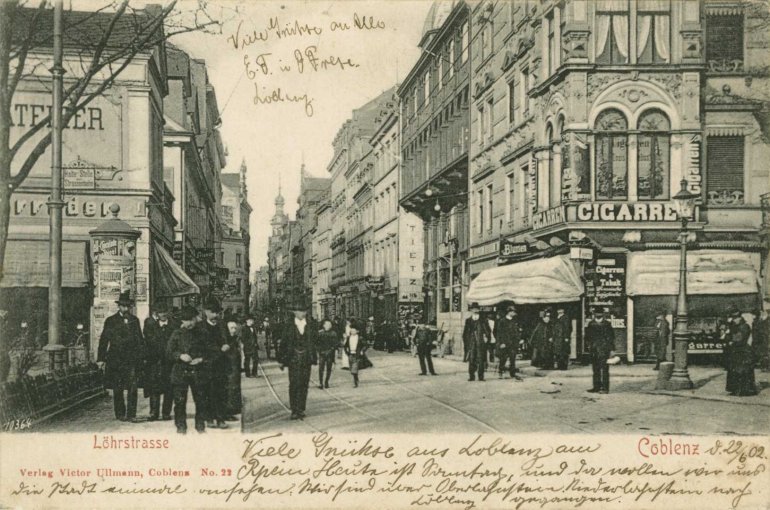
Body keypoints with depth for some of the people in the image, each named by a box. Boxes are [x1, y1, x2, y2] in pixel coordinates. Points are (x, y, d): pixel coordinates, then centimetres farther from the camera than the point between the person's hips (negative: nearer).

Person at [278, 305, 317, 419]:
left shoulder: (310, 328, 7)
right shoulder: (289, 326, 1)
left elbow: (314, 343, 11)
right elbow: (283, 344, 2)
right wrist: (282, 360, 0)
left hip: (306, 360, 2)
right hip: (293, 360, -2)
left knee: (304, 384, 3)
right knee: (294, 385, -4)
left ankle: (301, 410, 11)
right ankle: (294, 411, 2)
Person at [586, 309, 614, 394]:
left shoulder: (607, 325, -1)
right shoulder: (591, 325, 11)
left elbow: (611, 337, 0)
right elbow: (587, 337, 18)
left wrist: (611, 349, -4)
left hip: (604, 350, -5)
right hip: (594, 350, 5)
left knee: (604, 370, -7)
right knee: (596, 370, 11)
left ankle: (605, 388, -7)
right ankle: (596, 387, 18)